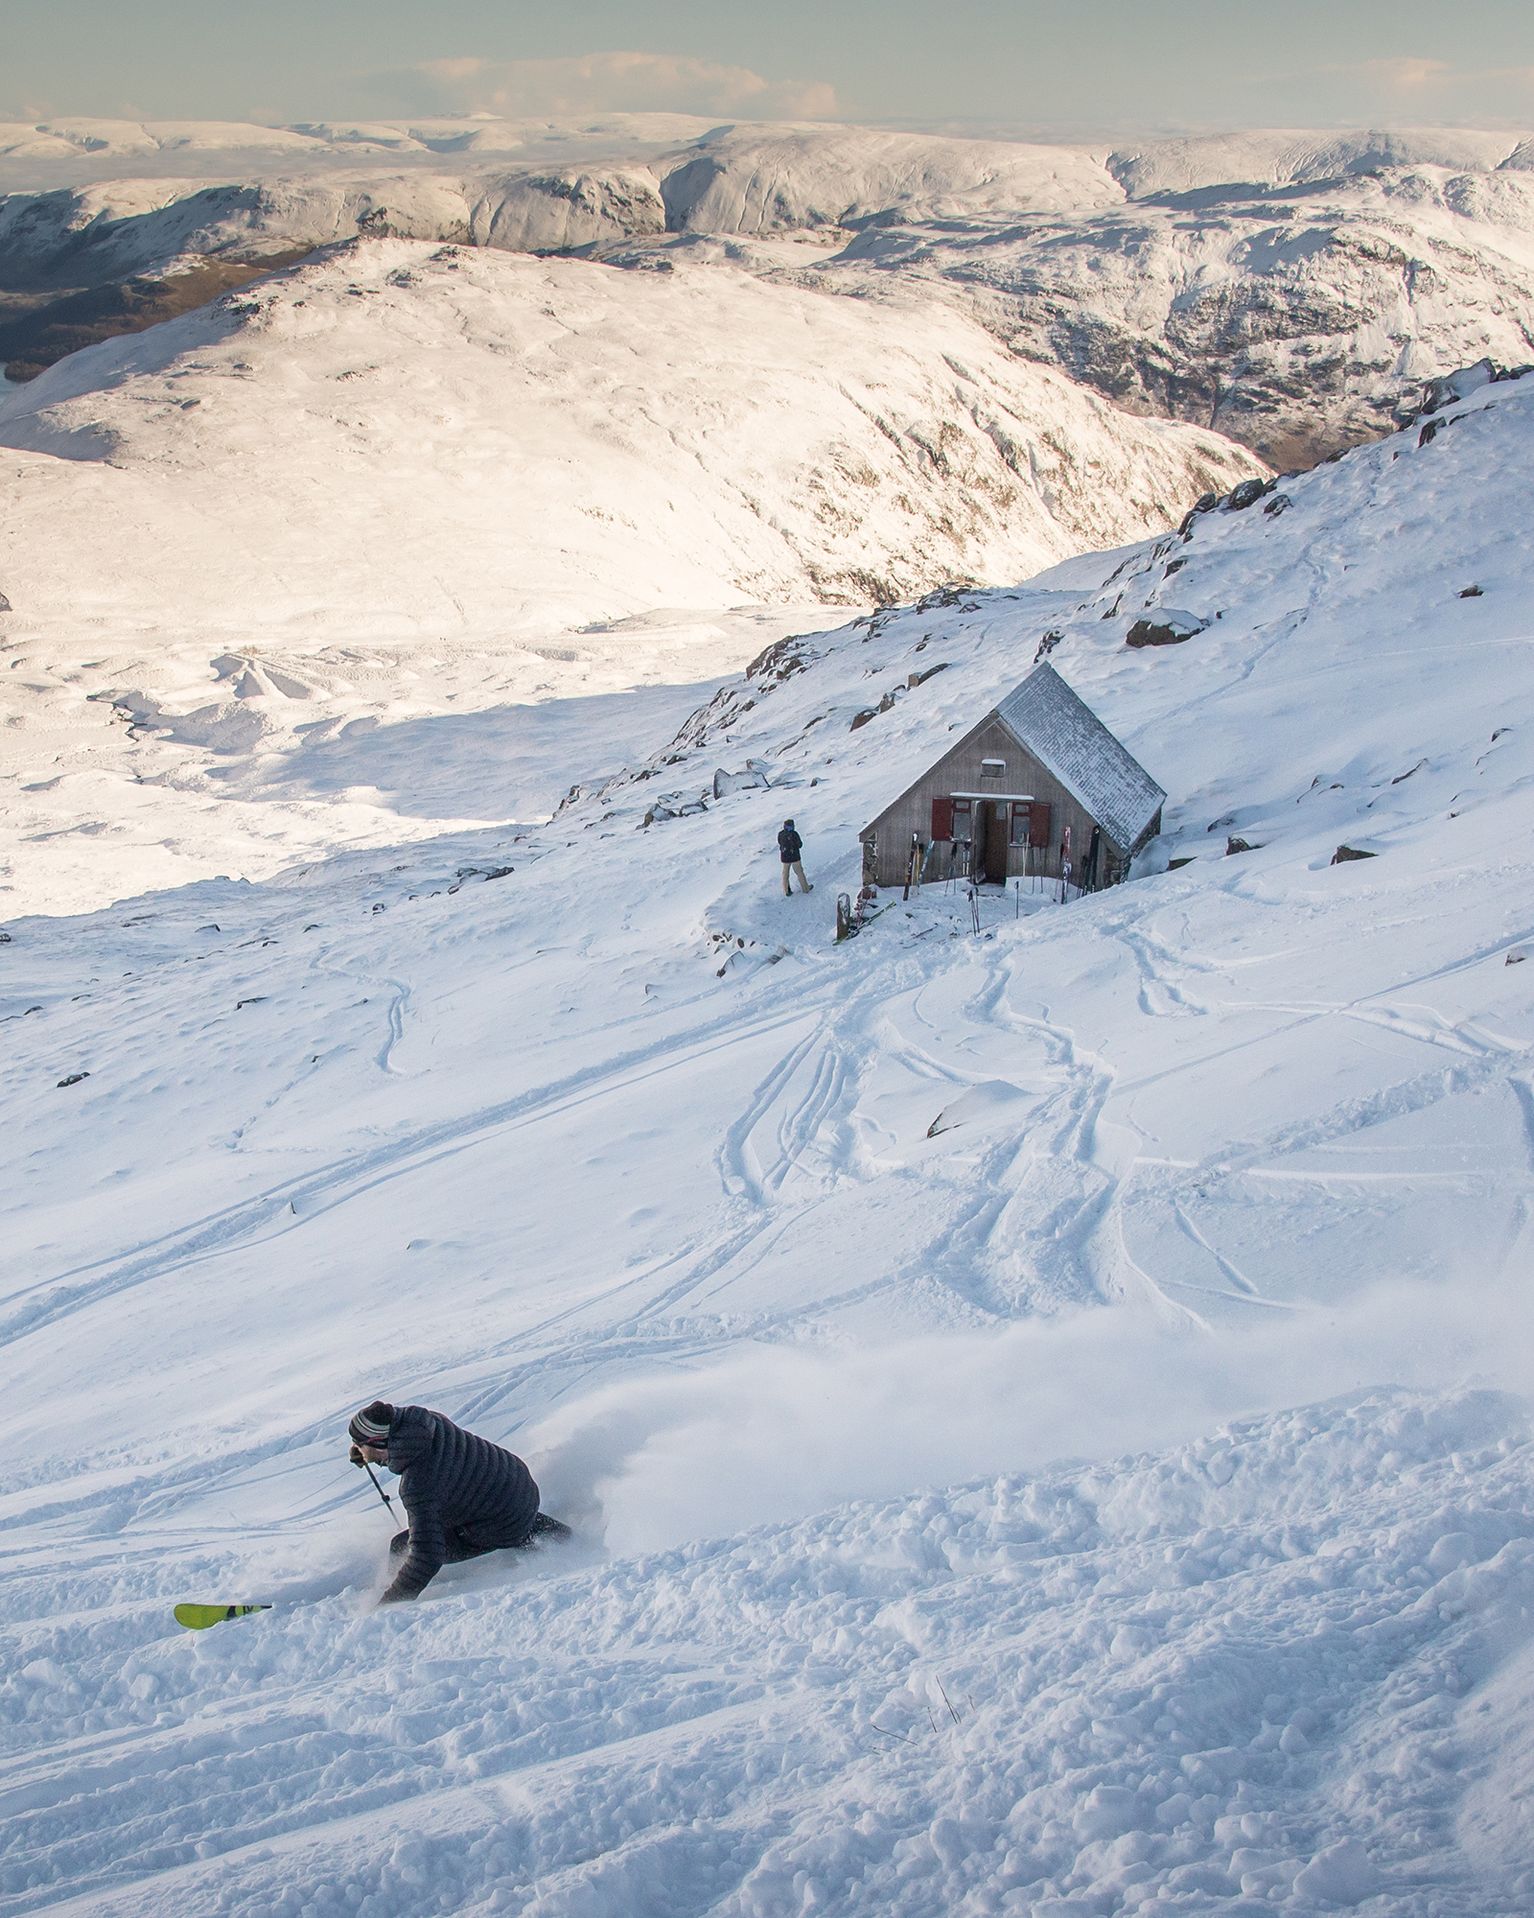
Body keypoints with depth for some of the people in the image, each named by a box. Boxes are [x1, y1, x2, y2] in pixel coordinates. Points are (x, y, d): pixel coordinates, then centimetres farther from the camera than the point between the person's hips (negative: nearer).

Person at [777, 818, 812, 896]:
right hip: (794, 857, -3)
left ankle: (786, 891, 19)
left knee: (785, 873, 17)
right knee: (799, 872, 13)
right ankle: (805, 888, 26)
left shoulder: (780, 834, -8)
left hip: (785, 857, 3)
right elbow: (800, 845, -14)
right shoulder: (794, 834, -20)